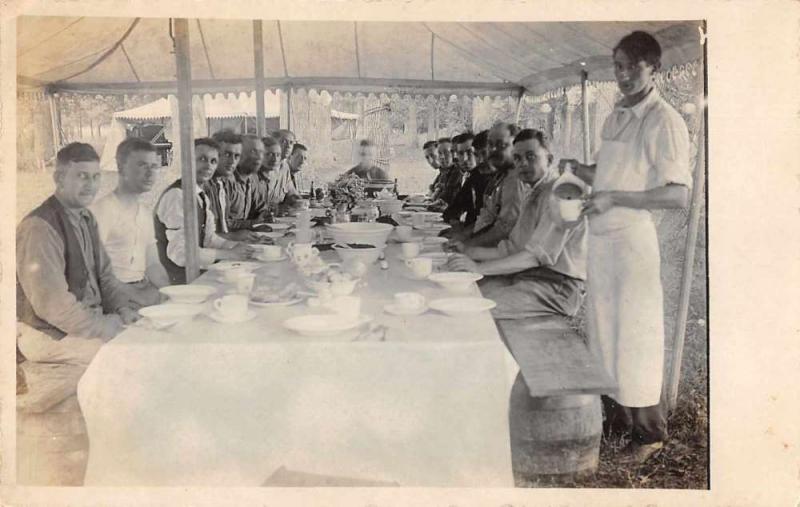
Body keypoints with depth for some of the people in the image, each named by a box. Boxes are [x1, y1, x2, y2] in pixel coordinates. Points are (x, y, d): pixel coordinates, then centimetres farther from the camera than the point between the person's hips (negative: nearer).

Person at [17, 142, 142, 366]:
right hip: (50, 334, -8)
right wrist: (112, 327, -21)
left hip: (89, 318, 9)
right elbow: (54, 305, -25)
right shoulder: (40, 228, -21)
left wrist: (122, 308, -5)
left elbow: (104, 273, 14)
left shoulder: (86, 218, 8)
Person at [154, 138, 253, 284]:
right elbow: (179, 253, -23)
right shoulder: (176, 195, -18)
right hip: (174, 280, -8)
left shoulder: (202, 196, 9)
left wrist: (235, 246, -4)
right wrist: (228, 254, -21)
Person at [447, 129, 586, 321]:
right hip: (527, 276, 9)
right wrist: (468, 252, 6)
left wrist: (480, 267, -24)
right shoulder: (534, 195, 20)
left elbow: (538, 255, -21)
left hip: (557, 285, -9)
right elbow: (510, 249, 18)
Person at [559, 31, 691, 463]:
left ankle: (648, 432, 13)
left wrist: (613, 198, -23)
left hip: (632, 238, -8)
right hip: (600, 237, 8)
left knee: (634, 335, -1)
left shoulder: (664, 121, -12)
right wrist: (576, 169, 5)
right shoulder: (616, 116, 13)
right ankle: (614, 416, 29)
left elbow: (679, 195, -18)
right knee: (603, 330, 14)